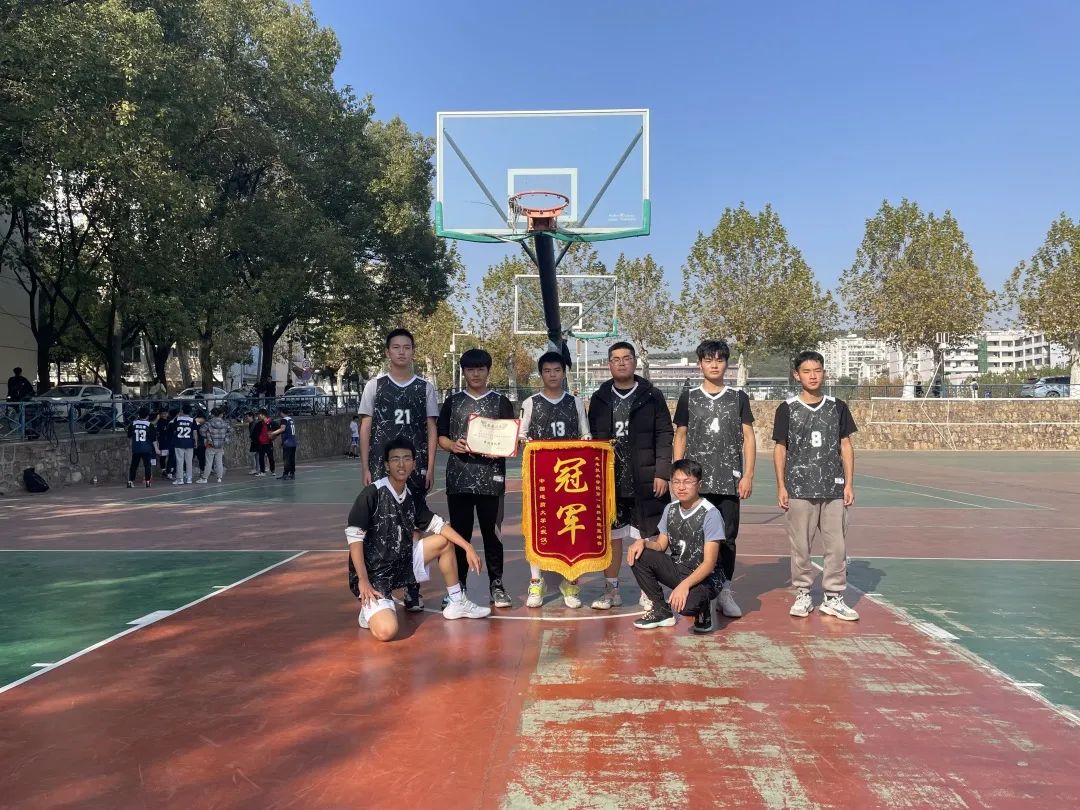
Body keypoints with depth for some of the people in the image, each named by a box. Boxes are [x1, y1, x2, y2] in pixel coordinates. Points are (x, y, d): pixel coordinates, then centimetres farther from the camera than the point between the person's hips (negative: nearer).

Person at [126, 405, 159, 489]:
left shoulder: (133, 423, 0)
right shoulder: (149, 424, -8)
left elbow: (129, 436, 10)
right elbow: (153, 438, -7)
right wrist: (156, 449, -2)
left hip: (136, 449, 3)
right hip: (147, 449, -3)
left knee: (134, 465, 9)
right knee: (147, 465, 4)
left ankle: (130, 481, 8)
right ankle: (147, 482, 1)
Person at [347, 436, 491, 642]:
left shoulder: (412, 497, 3)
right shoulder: (372, 493, -17)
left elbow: (437, 524, 12)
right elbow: (354, 536, -19)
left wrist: (468, 547, 4)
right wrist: (363, 581, -22)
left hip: (403, 564, 7)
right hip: (374, 574, -7)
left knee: (445, 541, 8)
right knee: (387, 631, -29)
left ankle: (456, 603, 19)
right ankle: (370, 608, 5)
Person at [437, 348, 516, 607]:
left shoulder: (501, 402, 7)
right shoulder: (453, 402, 11)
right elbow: (440, 436, 11)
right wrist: (451, 445, -10)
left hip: (491, 478, -1)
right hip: (459, 477, 1)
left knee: (492, 532, 2)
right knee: (460, 533, 7)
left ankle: (497, 586, 10)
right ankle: (458, 586, 17)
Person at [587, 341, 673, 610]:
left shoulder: (652, 396, 1)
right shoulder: (599, 398, 9)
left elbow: (664, 436, -2)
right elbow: (591, 438, 10)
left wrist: (662, 473, -9)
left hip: (644, 480, -2)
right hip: (609, 479, 3)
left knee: (647, 536, 3)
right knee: (610, 534, 8)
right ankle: (611, 590, 20)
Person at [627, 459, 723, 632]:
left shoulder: (710, 514, -18)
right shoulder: (670, 509, 2)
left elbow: (709, 563, -21)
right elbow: (660, 545, 10)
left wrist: (685, 585, -35)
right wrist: (642, 542, -13)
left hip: (702, 577, -6)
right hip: (676, 569, 7)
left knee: (685, 605, -37)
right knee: (637, 555, -13)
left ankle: (702, 606, 3)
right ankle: (661, 610, 2)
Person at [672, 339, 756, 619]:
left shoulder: (738, 398, 8)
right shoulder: (688, 397, 8)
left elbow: (748, 438, 7)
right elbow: (680, 437, 9)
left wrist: (748, 475, -2)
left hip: (729, 481, 0)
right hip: (696, 480, 0)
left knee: (727, 537, 2)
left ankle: (725, 591, 12)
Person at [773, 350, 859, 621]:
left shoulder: (837, 407, 7)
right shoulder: (787, 409, 2)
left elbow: (846, 446, 9)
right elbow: (780, 449, 4)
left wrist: (849, 484, 3)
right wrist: (781, 486, 0)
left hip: (834, 489, 2)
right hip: (799, 489, -1)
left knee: (837, 545, 2)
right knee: (800, 544, 4)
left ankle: (833, 597, 14)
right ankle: (803, 594, 17)